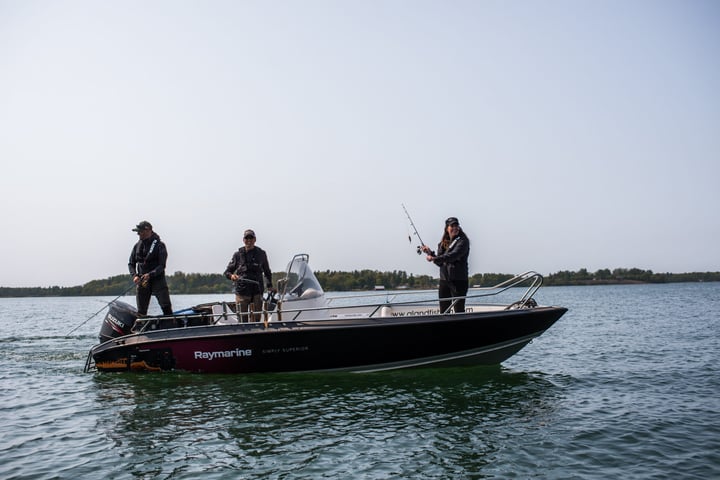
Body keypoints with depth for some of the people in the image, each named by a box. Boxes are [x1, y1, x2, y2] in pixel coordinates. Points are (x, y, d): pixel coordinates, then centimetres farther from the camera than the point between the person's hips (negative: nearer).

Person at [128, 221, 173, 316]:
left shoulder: (159, 245, -5)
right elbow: (131, 264, 13)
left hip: (157, 279, -4)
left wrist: (150, 275, -24)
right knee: (141, 311, 5)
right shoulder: (137, 246, 10)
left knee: (166, 307, -14)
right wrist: (135, 275, -6)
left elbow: (162, 266, -10)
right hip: (142, 281, 4)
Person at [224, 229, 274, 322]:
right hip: (242, 291, -1)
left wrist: (269, 285, 14)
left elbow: (267, 271, 21)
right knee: (242, 318, -1)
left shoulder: (261, 254, 10)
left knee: (256, 318, 3)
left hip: (257, 291, 1)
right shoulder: (238, 254, 6)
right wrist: (231, 276, -13)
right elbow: (227, 271, 8)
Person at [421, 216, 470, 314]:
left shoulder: (462, 241, -6)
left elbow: (453, 255, -22)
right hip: (444, 280, 6)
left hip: (458, 280, -6)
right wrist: (430, 253, 5)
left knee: (459, 310, -5)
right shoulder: (443, 243, 13)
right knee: (443, 311, 9)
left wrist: (434, 258, -24)